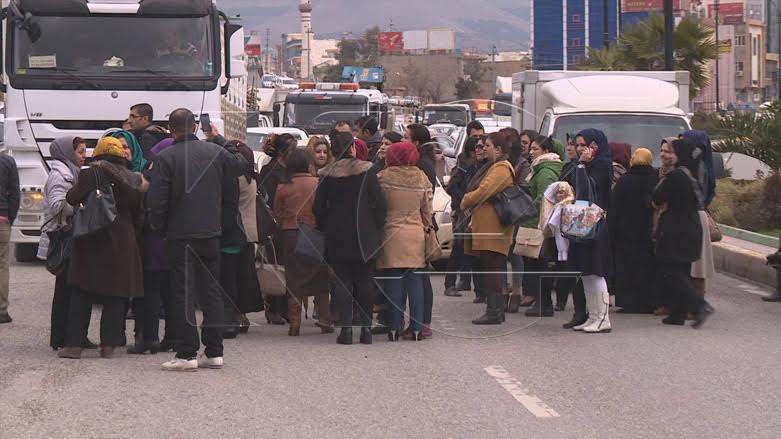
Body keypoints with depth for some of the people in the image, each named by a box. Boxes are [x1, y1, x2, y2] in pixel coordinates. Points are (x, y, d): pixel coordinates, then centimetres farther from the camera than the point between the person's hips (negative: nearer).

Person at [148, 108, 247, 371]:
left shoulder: (166, 158, -11)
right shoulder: (215, 153, 1)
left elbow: (157, 201, -13)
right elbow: (242, 165, 21)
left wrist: (159, 228, 2)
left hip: (180, 234, -4)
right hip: (211, 232, 4)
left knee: (183, 294, -1)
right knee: (211, 291, 11)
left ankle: (187, 354, -4)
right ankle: (214, 352, 12)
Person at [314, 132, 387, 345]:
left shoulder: (327, 175, -2)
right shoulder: (366, 172, -6)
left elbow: (318, 207, 0)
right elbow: (380, 203, -7)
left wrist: (325, 229, 12)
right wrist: (377, 228, 4)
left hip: (337, 237, 1)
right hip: (364, 238, -1)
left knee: (342, 281, 5)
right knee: (364, 282, 8)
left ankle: (346, 328, -3)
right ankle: (366, 328, 7)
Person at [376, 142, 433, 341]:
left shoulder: (383, 178, -8)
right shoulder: (421, 178, 3)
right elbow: (427, 208, 10)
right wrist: (426, 228, 22)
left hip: (391, 235, -3)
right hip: (416, 235, 3)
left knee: (393, 283, 1)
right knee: (415, 283, 5)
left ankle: (394, 328, 1)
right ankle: (417, 328, 4)